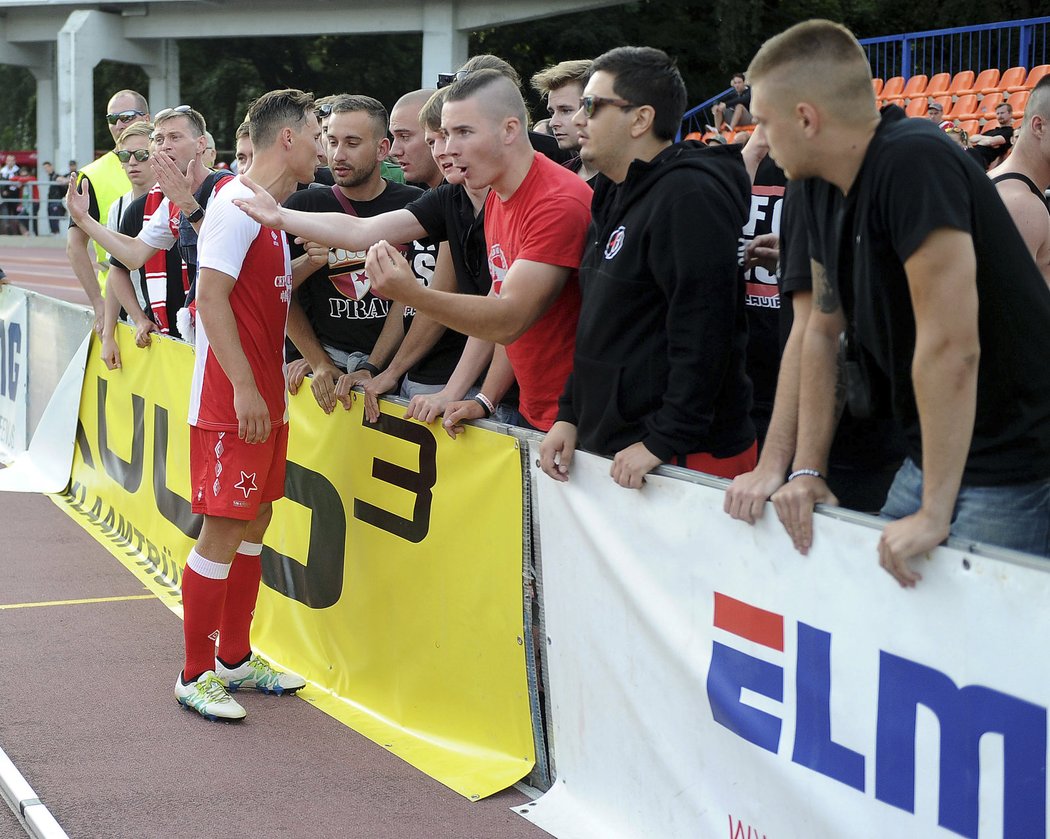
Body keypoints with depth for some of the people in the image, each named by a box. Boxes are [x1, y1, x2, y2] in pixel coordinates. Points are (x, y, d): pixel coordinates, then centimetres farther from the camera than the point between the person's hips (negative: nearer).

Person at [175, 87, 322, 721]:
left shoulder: (275, 212, 15)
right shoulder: (238, 204, -15)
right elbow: (211, 296, -21)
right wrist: (245, 389, -23)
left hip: (265, 400, 10)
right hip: (231, 402, -10)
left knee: (254, 525, 15)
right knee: (222, 532, -5)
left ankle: (235, 659, 25)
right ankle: (196, 675, 4)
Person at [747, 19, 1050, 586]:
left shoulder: (912, 163, -24)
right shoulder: (823, 189, 6)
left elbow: (951, 345, -28)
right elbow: (823, 331, 14)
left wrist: (934, 513, -25)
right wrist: (807, 471, 7)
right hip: (931, 456, 9)